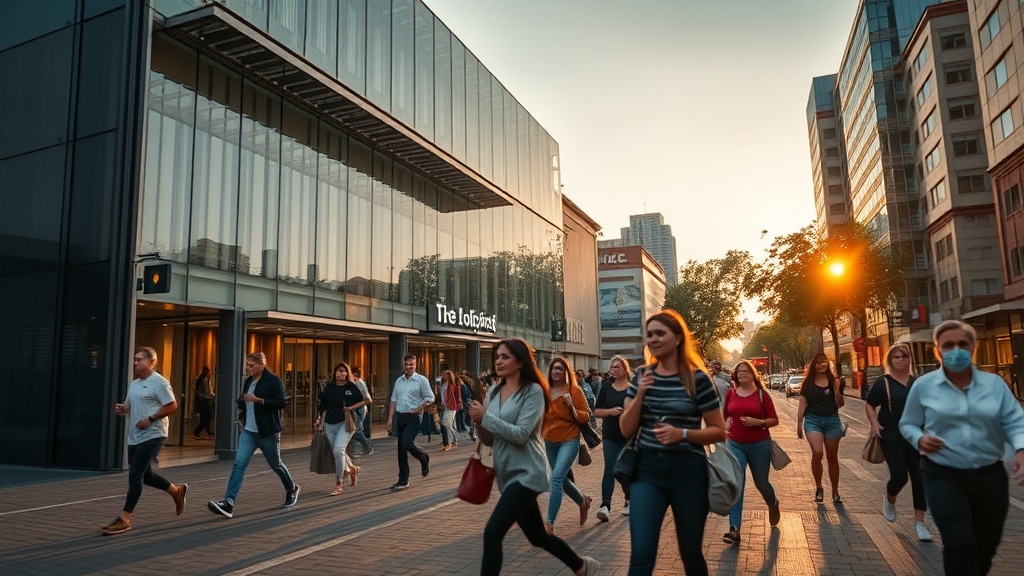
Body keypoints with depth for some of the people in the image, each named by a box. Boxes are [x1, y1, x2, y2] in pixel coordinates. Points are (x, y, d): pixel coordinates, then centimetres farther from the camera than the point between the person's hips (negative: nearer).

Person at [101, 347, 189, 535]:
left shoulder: (159, 382, -11)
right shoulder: (134, 383, 14)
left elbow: (172, 407, -14)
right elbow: (130, 406, 25)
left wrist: (150, 419, -20)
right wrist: (121, 409, 3)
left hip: (152, 436, -9)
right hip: (135, 437, 9)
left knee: (135, 475, -11)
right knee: (145, 475, 16)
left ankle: (125, 519, -4)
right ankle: (177, 491, 35)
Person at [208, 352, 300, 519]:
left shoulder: (273, 380, -11)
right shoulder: (248, 381, 10)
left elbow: (281, 403, -18)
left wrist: (258, 400, -25)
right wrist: (241, 418, 9)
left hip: (267, 432, -5)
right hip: (248, 431, 5)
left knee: (276, 464, 10)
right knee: (239, 463, -10)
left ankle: (292, 489, 35)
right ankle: (228, 504, -15)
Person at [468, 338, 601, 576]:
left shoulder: (533, 391, -12)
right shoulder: (494, 392, 7)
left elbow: (521, 434, -22)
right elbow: (490, 437, 12)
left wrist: (486, 417, -18)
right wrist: (478, 422, -9)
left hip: (527, 473, -8)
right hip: (506, 473, 8)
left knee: (492, 533, -18)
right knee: (537, 536, 19)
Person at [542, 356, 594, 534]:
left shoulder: (574, 390, -8)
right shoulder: (545, 391, 2)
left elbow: (586, 416, -8)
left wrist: (571, 406, -23)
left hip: (569, 440, -5)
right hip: (550, 441, 5)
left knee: (557, 477, -20)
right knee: (562, 479, 17)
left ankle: (549, 523, -16)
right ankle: (583, 501, 45)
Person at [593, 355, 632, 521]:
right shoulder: (606, 388, 5)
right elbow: (596, 411, 4)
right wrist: (610, 411, -13)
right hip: (610, 436, 1)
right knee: (609, 469, -8)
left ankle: (629, 501, 29)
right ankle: (605, 504, -13)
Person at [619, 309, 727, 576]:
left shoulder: (697, 379, -7)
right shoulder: (641, 376, 3)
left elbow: (719, 431, -3)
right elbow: (626, 430, 2)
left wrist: (682, 434, -19)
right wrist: (639, 395, -14)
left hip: (688, 471, -2)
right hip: (647, 470, 2)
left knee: (691, 553, 15)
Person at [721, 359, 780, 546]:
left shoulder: (762, 394, -4)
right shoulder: (730, 394, 2)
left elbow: (774, 420, -3)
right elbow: (723, 417, 15)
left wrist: (757, 422, -18)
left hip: (759, 445, -1)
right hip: (734, 445, 1)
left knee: (761, 483, 15)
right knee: (736, 485, -10)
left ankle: (773, 505, 50)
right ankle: (734, 530, -10)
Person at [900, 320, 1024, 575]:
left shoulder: (994, 383, 2)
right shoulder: (923, 386, -3)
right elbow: (907, 424, 6)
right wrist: (919, 439, -15)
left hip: (990, 476, 3)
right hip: (943, 477, -3)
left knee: (987, 544, 18)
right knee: (960, 544, -12)